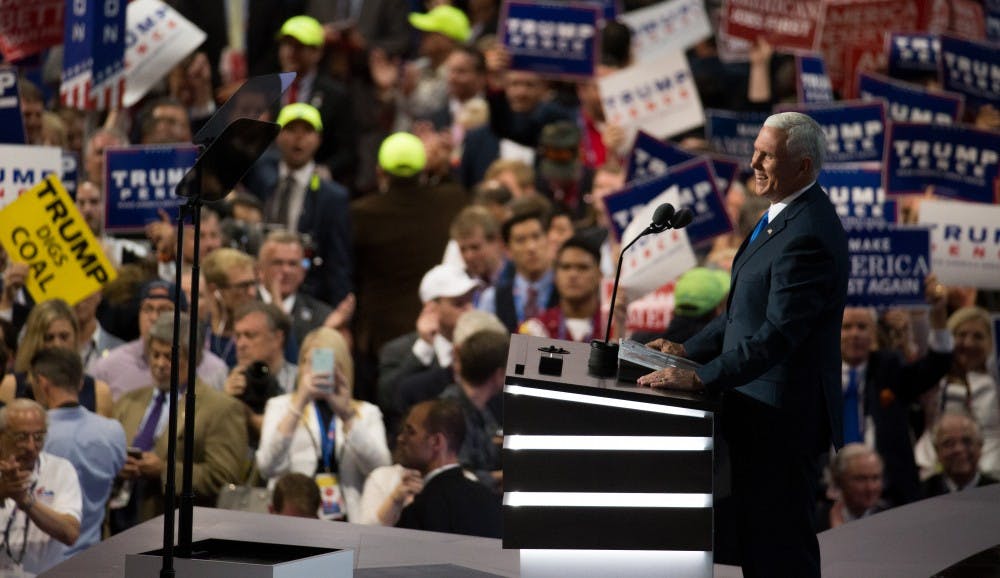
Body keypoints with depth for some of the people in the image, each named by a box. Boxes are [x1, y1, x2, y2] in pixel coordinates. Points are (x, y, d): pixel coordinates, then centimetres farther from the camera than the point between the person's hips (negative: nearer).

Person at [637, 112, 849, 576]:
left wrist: (700, 378, -28)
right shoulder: (786, 217, 11)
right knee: (754, 534, 17)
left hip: (781, 417, -11)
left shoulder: (807, 237, -22)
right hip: (762, 406, 11)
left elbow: (777, 334, -28)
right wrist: (691, 350, 11)